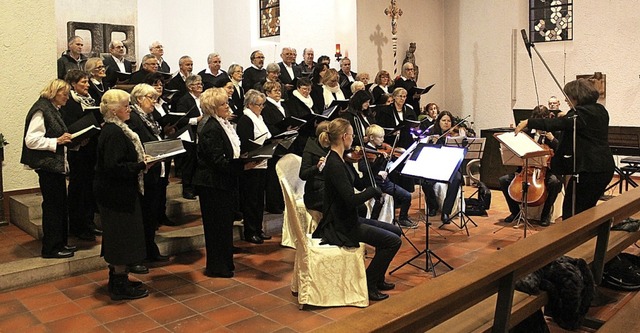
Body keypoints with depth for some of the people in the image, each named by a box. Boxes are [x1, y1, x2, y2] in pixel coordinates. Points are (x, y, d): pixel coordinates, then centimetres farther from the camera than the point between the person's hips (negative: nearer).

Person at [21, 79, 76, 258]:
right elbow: (31, 140, -19)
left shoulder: (53, 110, 16)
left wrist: (67, 140, 6)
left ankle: (60, 243, 22)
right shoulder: (41, 110, -14)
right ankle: (51, 248, 6)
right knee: (52, 205, -4)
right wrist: (57, 141, -22)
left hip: (57, 164, 10)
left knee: (60, 205, 13)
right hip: (47, 165, -10)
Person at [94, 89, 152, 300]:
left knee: (118, 238, 18)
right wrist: (142, 166, -21)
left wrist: (141, 162, 7)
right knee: (123, 237, -1)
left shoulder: (114, 130, 12)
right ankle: (120, 286, 10)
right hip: (118, 195, -11)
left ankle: (117, 279, 30)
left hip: (115, 193, 11)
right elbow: (114, 167, -27)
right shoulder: (114, 133, -20)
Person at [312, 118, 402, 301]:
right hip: (340, 226, -10)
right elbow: (351, 200, -30)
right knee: (393, 241, -10)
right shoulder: (334, 164, -23)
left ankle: (377, 278, 25)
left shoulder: (341, 160, 8)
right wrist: (374, 190, -14)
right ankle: (369, 285, 3)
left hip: (347, 219, 10)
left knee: (394, 230, 16)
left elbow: (360, 184, 13)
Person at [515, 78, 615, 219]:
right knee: (587, 210, 18)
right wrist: (568, 116, 19)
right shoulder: (600, 110, 12)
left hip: (588, 169, -10)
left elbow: (557, 124, -28)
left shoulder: (582, 113, -17)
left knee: (571, 210, -2)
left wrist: (529, 122, -27)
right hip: (605, 168, 10)